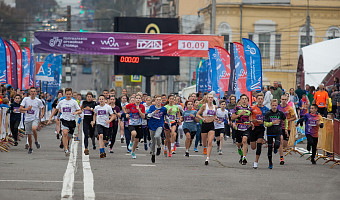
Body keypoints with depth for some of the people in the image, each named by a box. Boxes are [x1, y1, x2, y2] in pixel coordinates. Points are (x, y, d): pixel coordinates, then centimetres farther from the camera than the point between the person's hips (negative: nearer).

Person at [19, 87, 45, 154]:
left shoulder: (38, 101, 0)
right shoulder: (25, 99, 0)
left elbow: (42, 108, 20)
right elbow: (20, 109, -6)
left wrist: (42, 114, 3)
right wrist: (27, 109, -22)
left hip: (35, 119, -2)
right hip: (27, 119, 2)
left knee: (34, 129, -33)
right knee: (29, 135, 6)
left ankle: (36, 141, -8)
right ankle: (30, 148, 28)